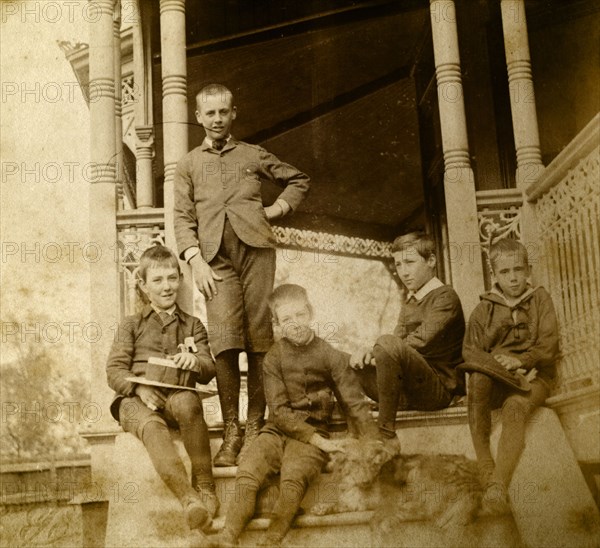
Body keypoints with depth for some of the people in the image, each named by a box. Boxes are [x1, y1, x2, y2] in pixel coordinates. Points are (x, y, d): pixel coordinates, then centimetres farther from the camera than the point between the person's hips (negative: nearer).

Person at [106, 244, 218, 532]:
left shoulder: (192, 325, 23)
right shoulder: (132, 324, 20)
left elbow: (209, 371, 12)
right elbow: (114, 370, 7)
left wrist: (195, 361, -14)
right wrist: (139, 388, -16)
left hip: (176, 395, 1)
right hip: (136, 398, 0)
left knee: (187, 402, -39)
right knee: (151, 425, -39)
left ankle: (205, 486, -32)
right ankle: (189, 498, -52)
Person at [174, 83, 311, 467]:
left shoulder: (253, 155, 19)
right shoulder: (189, 165, 20)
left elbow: (300, 181, 28)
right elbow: (183, 218, 11)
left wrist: (276, 210, 11)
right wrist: (195, 260, -3)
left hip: (256, 249, 0)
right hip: (216, 258, 0)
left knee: (259, 342, -4)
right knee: (225, 343, -13)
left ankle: (255, 430, 3)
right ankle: (231, 434, -7)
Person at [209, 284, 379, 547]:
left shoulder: (329, 355, 1)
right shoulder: (275, 357, 2)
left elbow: (355, 403, 1)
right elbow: (280, 411, -4)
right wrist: (318, 440, -13)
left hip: (313, 433, -1)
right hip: (278, 430, 2)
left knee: (293, 479, -30)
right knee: (247, 474, -23)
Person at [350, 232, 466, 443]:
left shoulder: (445, 296, -5)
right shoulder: (409, 301, 23)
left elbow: (421, 340, -18)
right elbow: (400, 338, 12)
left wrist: (375, 352, -15)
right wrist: (368, 353, -10)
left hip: (439, 387, -8)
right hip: (409, 391, 8)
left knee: (388, 343, -31)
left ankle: (387, 435, -26)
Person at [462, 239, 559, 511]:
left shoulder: (540, 299, 8)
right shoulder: (484, 308, 9)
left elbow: (549, 346, -1)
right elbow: (470, 351, -1)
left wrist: (520, 361, -19)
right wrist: (502, 366, -19)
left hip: (534, 378, -1)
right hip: (495, 378, 1)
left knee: (515, 407, -34)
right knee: (477, 378, -34)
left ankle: (499, 484, -47)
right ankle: (486, 473, -38)